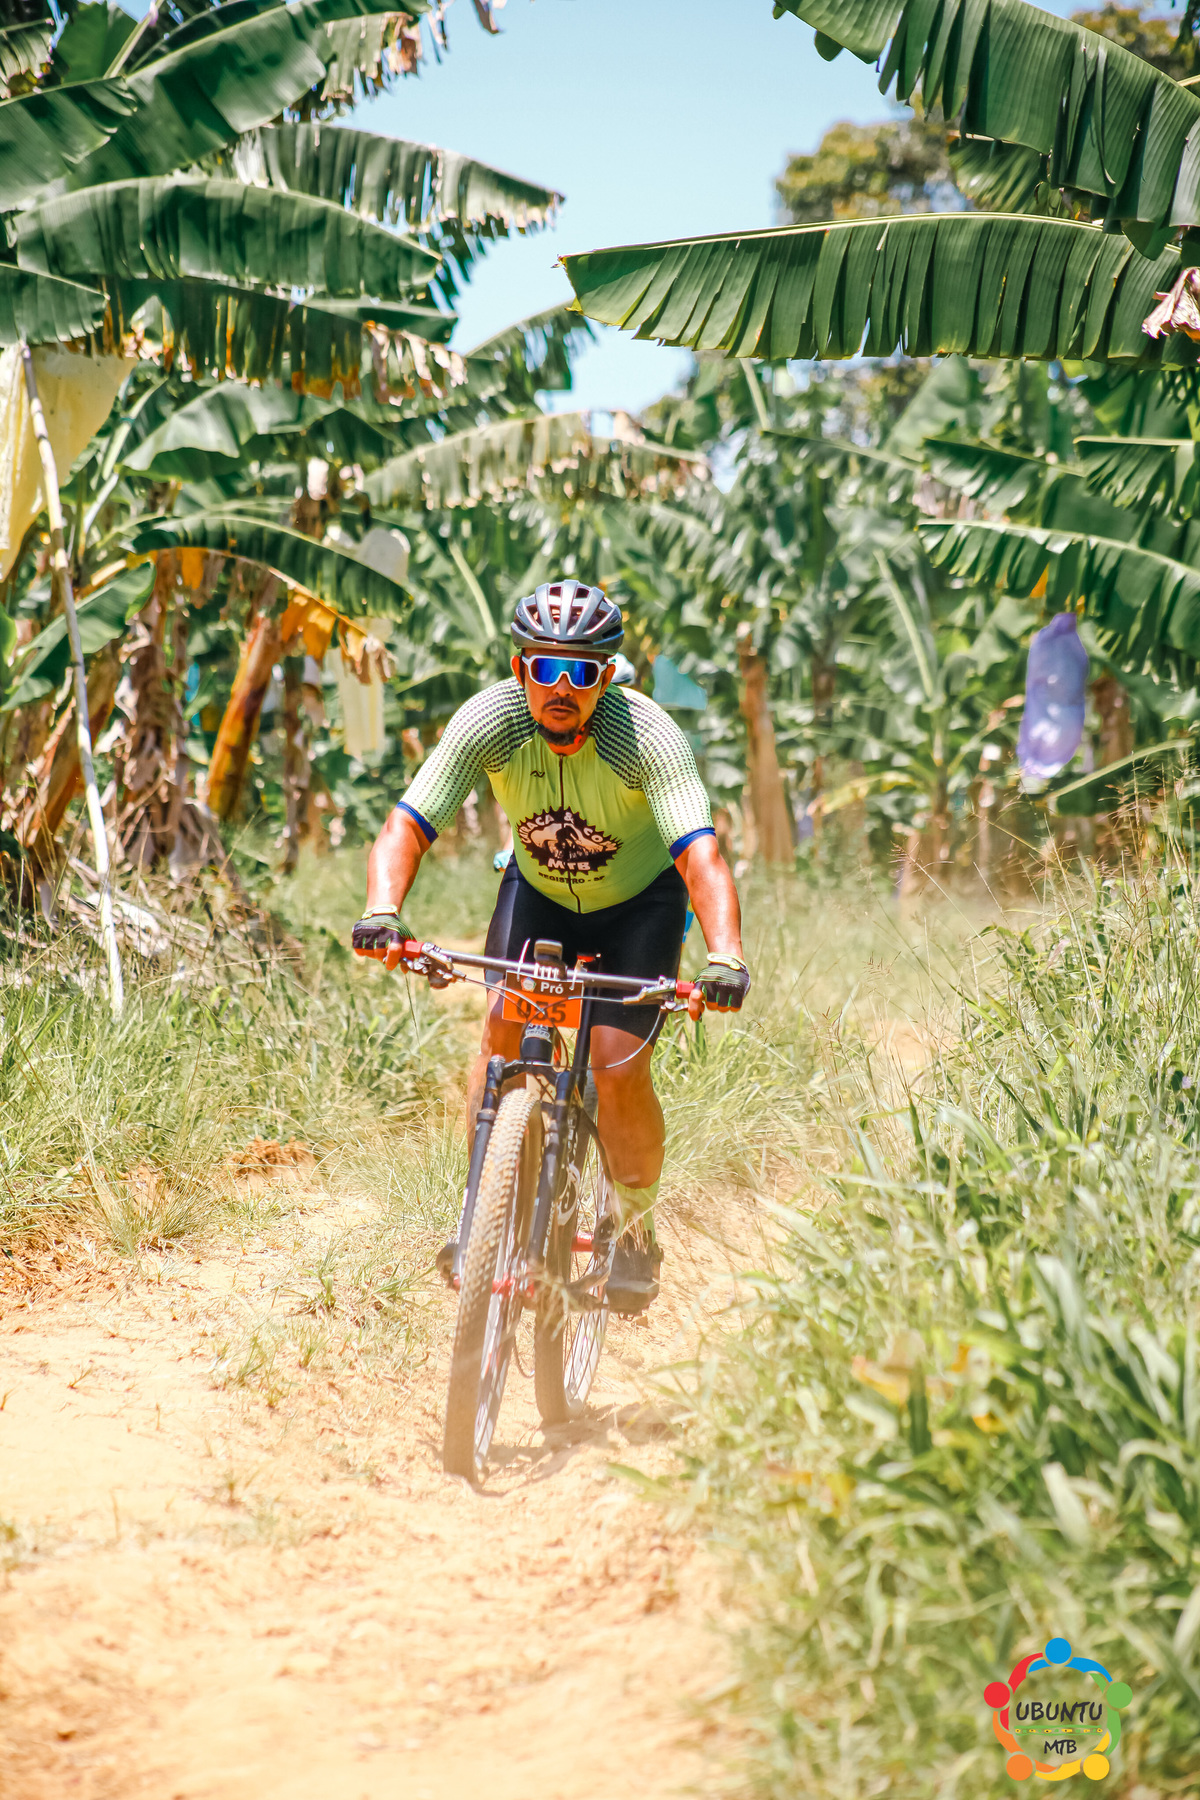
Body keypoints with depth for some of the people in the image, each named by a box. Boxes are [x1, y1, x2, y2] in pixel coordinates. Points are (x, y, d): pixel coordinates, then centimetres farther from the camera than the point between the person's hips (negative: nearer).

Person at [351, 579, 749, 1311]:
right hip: (537, 888, 2)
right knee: (505, 1024, -22)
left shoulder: (648, 736, -33)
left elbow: (701, 855, -45)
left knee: (618, 1067, -16)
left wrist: (725, 958, -62)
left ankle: (637, 1230, 10)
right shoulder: (491, 720, -27)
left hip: (639, 902, -2)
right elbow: (408, 826, -31)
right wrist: (383, 910, -52)